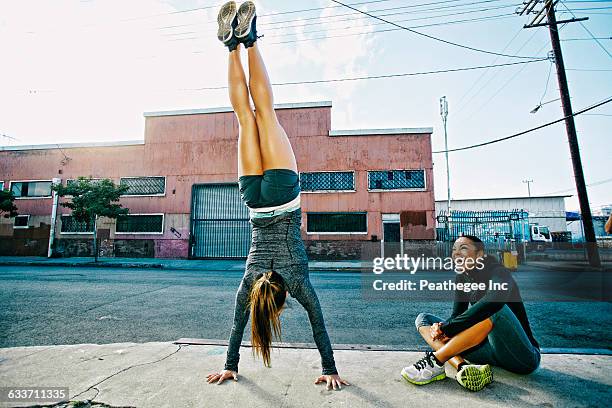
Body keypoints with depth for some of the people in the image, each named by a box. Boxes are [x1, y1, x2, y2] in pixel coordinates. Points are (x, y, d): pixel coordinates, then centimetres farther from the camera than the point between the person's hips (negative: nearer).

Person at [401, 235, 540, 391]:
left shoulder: (499, 273, -14)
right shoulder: (462, 278, 5)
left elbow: (490, 304, -35)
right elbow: (457, 315, 3)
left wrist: (445, 328, -32)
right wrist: (442, 328, -21)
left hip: (524, 357, -6)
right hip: (490, 350, 6)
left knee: (496, 310, -36)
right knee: (423, 319, -3)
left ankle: (435, 361, -31)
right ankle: (462, 367, -30)